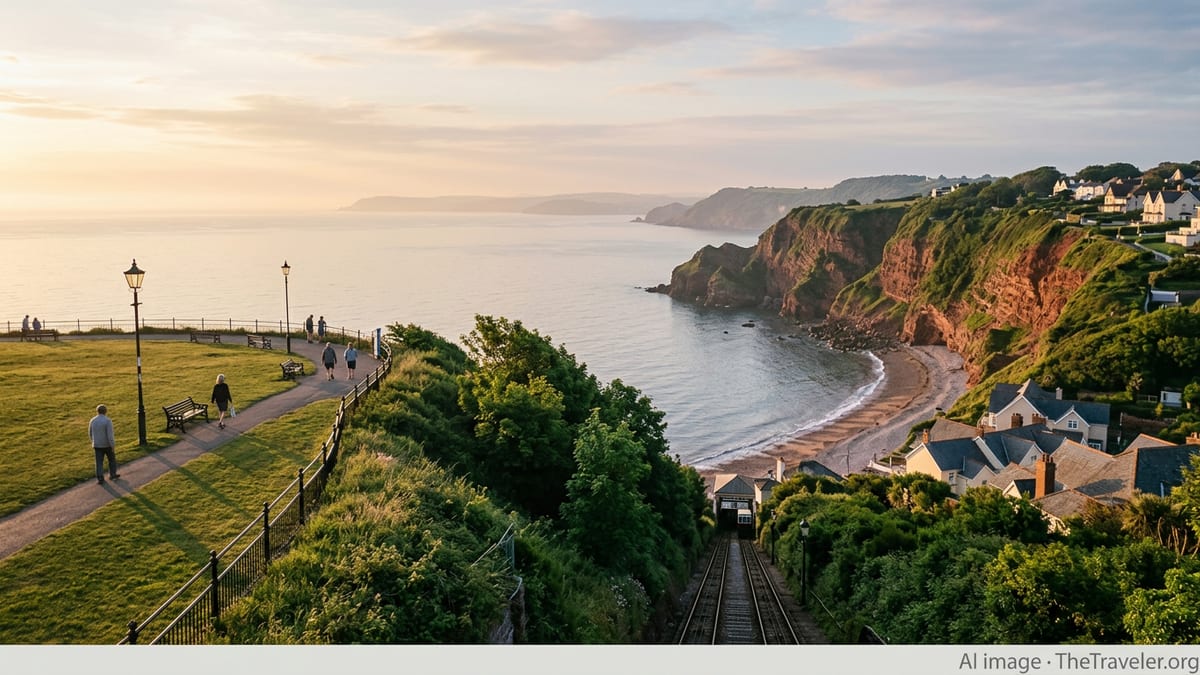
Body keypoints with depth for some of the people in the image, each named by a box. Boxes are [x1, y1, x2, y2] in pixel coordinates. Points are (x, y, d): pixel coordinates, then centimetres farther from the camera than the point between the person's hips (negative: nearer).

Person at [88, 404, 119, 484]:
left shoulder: (92, 420, -3)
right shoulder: (108, 421, -19)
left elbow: (90, 433, 10)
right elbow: (110, 435, -22)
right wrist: (113, 446, -16)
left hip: (97, 445, 3)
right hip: (107, 445, -3)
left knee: (99, 462, 8)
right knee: (112, 459, 19)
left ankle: (100, 479, 6)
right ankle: (112, 474, 29)